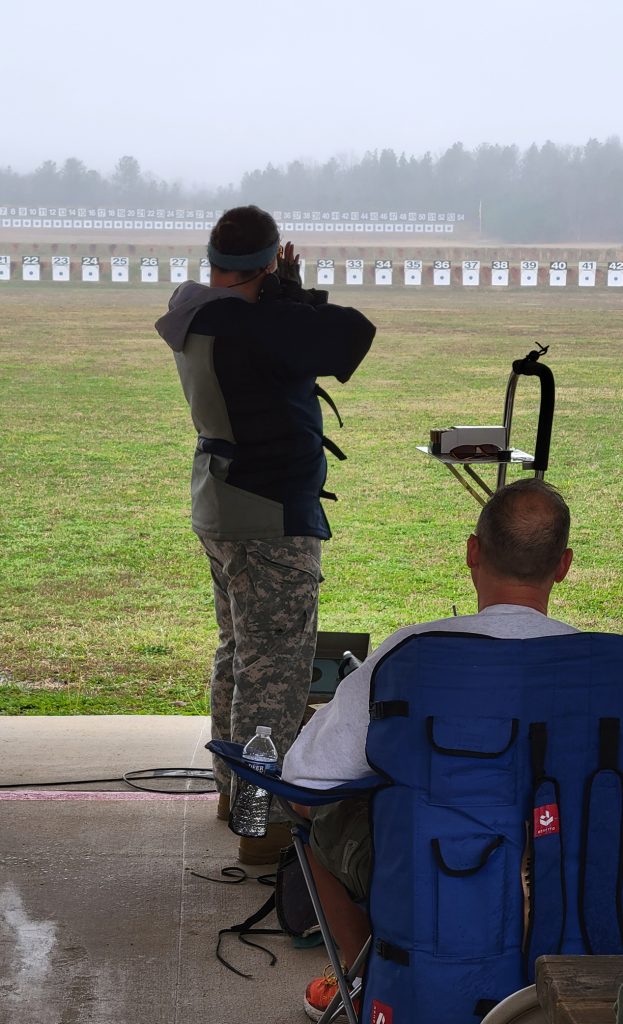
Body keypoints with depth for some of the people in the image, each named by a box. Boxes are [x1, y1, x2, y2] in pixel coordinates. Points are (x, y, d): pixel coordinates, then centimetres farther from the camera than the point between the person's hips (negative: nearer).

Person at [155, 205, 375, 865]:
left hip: (220, 510, 10)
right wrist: (290, 295, -10)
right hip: (270, 521, -10)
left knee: (238, 653, 22)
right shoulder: (250, 322, -23)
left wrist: (286, 298, -3)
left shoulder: (194, 316, 5)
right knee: (275, 669, -3)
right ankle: (263, 823, 2)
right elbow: (354, 335, -25)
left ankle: (233, 786, 35)